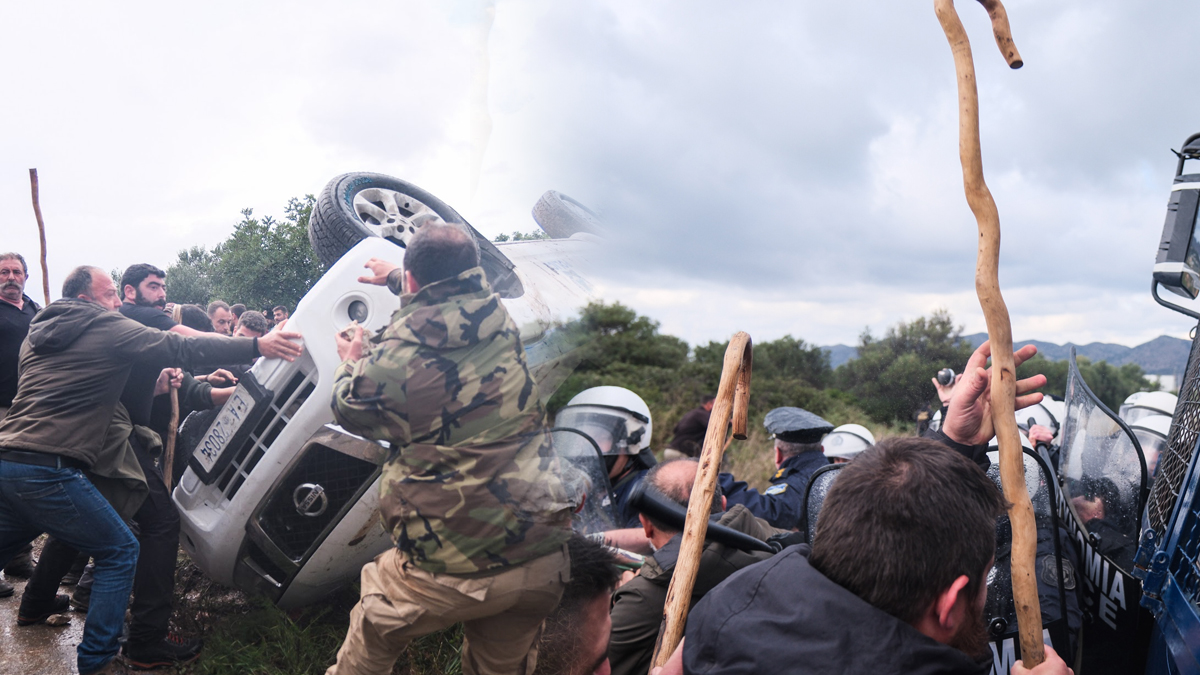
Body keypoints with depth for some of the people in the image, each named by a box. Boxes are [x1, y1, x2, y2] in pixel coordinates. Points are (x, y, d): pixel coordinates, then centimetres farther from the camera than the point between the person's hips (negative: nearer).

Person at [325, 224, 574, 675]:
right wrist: (394, 277, 42)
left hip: (450, 569, -4)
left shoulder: (396, 356, -15)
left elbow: (348, 410, 7)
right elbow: (448, 301, 25)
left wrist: (352, 363, 28)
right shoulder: (499, 319, 0)